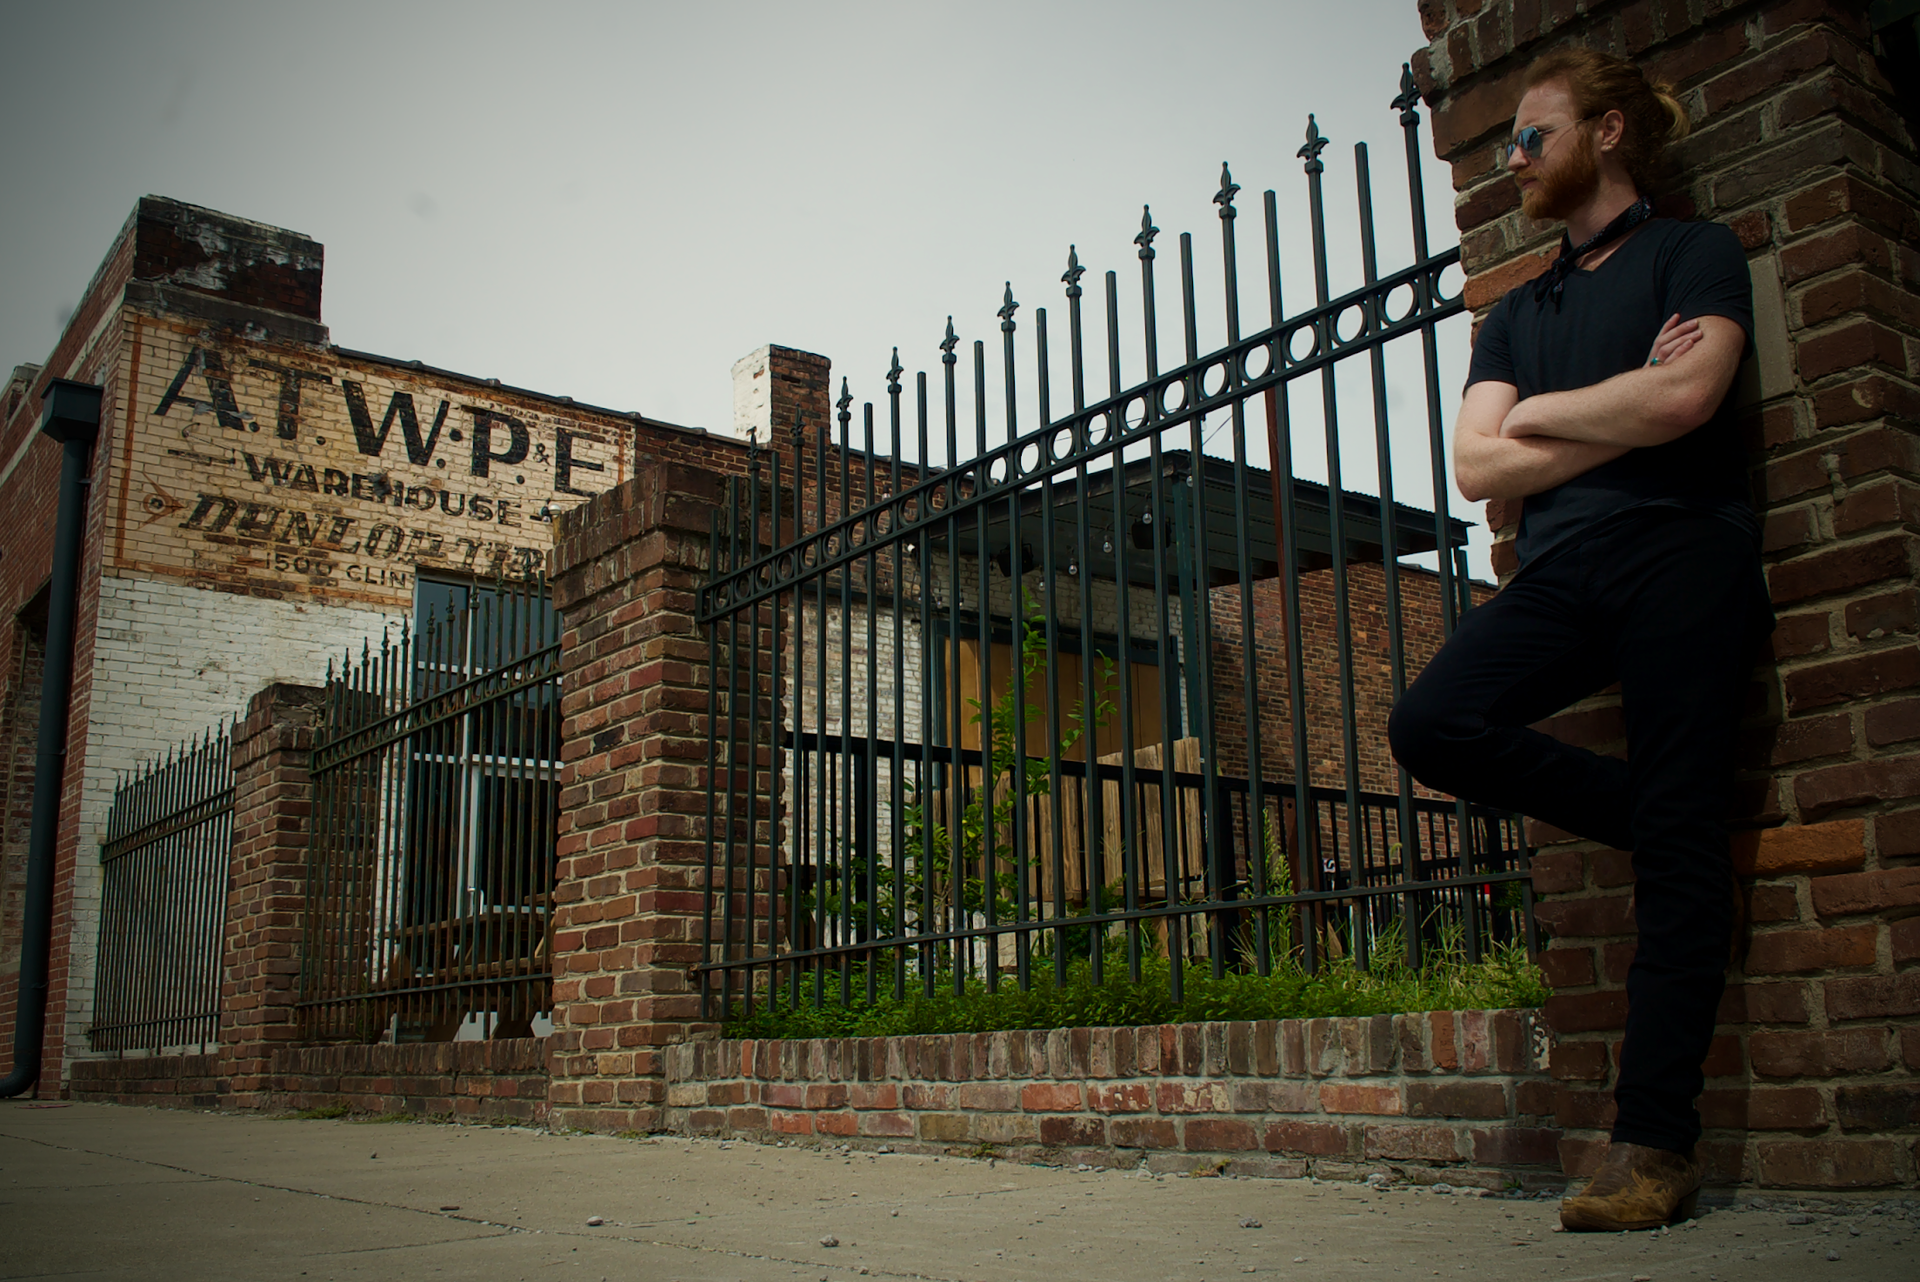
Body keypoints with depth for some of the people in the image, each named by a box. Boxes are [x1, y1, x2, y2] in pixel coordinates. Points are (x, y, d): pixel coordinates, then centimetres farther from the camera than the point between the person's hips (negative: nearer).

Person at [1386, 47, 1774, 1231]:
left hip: (1680, 551, -5)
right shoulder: (1518, 313, 24)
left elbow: (1687, 396, -10)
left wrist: (1548, 413, 5)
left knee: (1680, 844, -10)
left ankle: (1655, 1143, -8)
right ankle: (1662, 816, 2)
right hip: (1566, 569, 5)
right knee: (1433, 725, -22)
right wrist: (1627, 406, 0)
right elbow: (1477, 467, 9)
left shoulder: (1696, 253, 11)